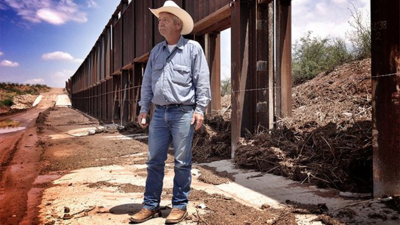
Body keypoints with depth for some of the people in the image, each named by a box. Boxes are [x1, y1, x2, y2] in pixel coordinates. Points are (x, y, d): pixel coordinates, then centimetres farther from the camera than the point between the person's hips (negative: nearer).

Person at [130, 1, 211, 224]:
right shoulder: (156, 51, 14)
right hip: (160, 113, 5)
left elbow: (202, 81, -5)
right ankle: (151, 205, 16)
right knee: (154, 160, 6)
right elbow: (147, 82, 16)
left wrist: (200, 109, -12)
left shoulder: (193, 48, -1)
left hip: (183, 113, -5)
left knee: (182, 162, 2)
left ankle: (180, 206, 14)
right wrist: (144, 109, 10)